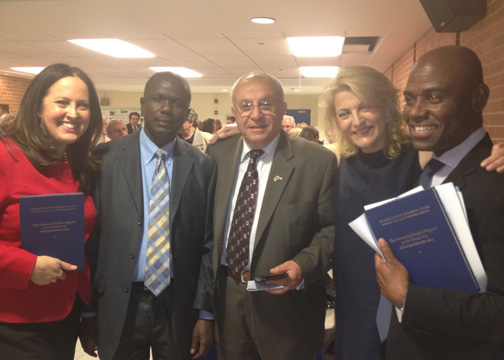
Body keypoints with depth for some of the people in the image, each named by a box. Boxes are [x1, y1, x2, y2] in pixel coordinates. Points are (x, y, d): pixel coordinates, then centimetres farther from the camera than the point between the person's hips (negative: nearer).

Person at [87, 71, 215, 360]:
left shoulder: (202, 166, -2)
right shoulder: (106, 158, -4)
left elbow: (209, 243, -1)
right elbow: (89, 232, -1)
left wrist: (206, 312, -2)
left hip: (179, 304, 1)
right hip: (118, 303, 0)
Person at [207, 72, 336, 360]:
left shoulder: (319, 161, -12)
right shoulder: (217, 154, 0)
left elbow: (332, 228, -7)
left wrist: (304, 265, -23)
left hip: (286, 302, -3)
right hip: (226, 296, 4)